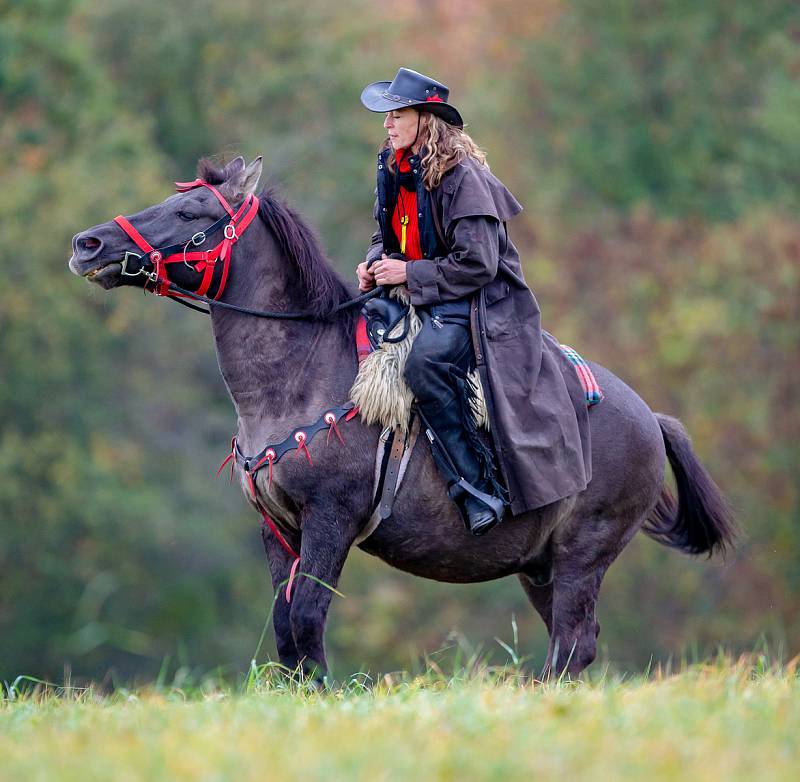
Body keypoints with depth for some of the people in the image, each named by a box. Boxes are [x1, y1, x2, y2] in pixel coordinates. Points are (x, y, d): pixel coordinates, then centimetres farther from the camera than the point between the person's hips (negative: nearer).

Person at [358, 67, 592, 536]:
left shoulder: (463, 176, -18)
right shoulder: (395, 169, 8)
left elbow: (477, 264, -22)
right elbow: (390, 234, 23)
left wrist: (410, 274, -19)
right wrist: (376, 264, 1)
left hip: (479, 303, -10)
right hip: (428, 301, 10)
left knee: (425, 363, -35)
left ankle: (479, 488, -30)